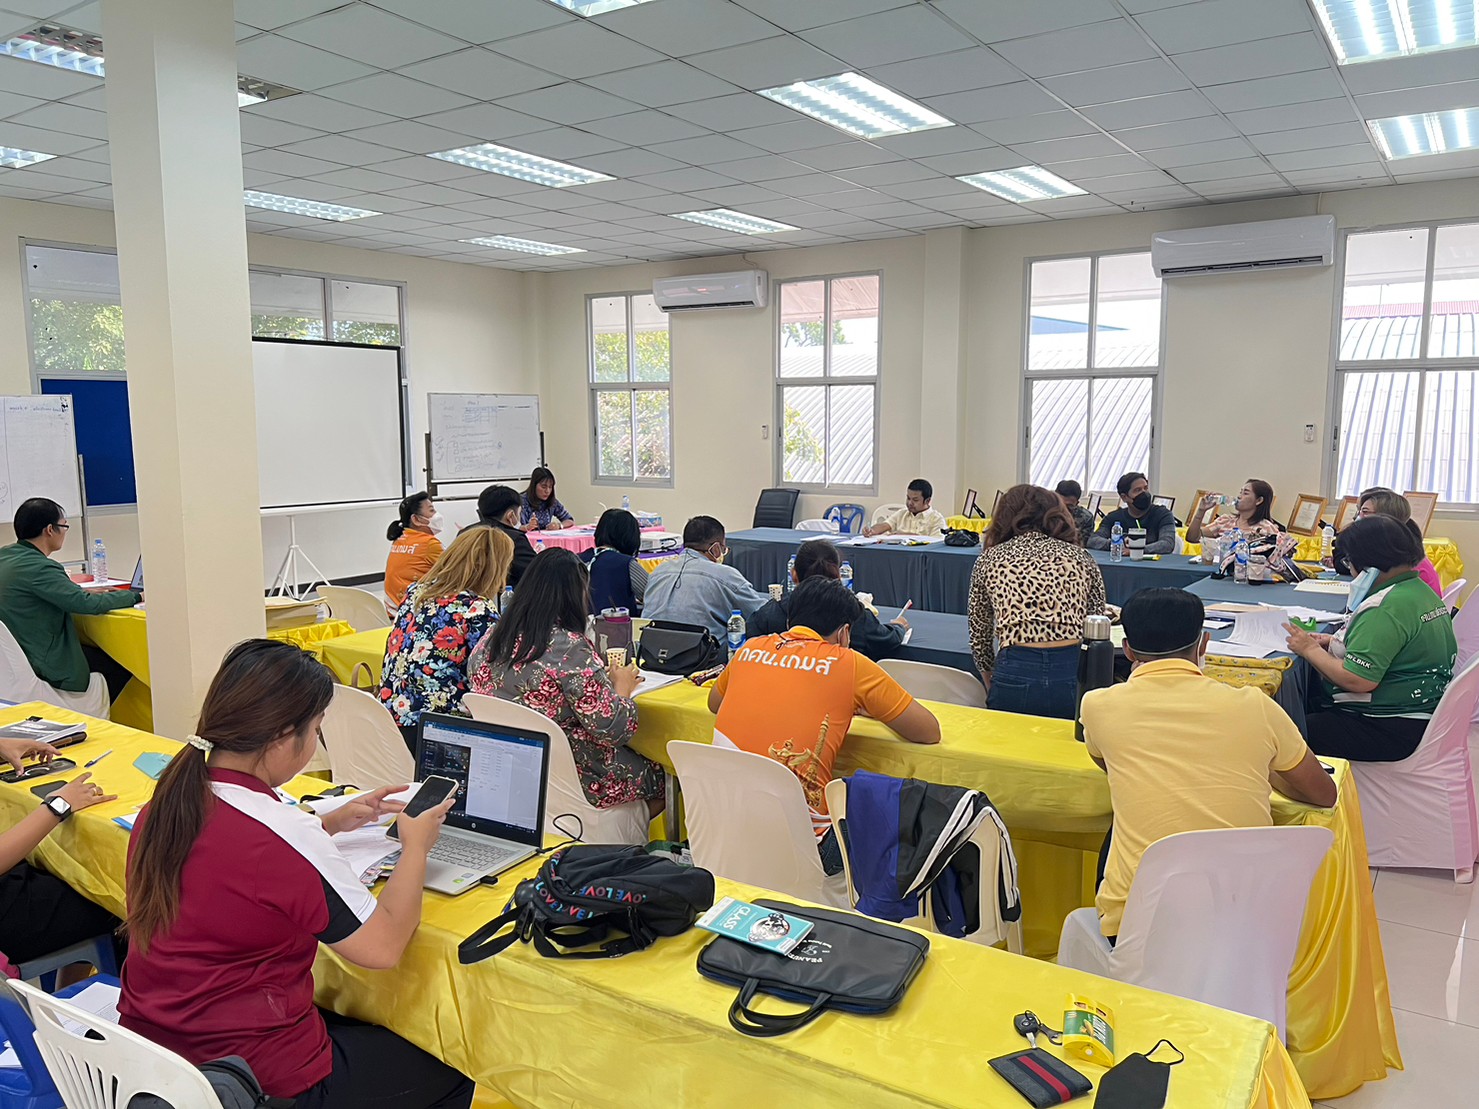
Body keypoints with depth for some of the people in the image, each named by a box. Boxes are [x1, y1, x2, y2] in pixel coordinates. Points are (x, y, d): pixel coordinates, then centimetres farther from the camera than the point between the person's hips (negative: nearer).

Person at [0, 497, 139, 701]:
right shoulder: (37, 567, -24)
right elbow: (88, 605, -25)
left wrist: (87, 593, 10)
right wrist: (136, 596, -13)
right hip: (42, 667, -10)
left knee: (103, 651, 19)